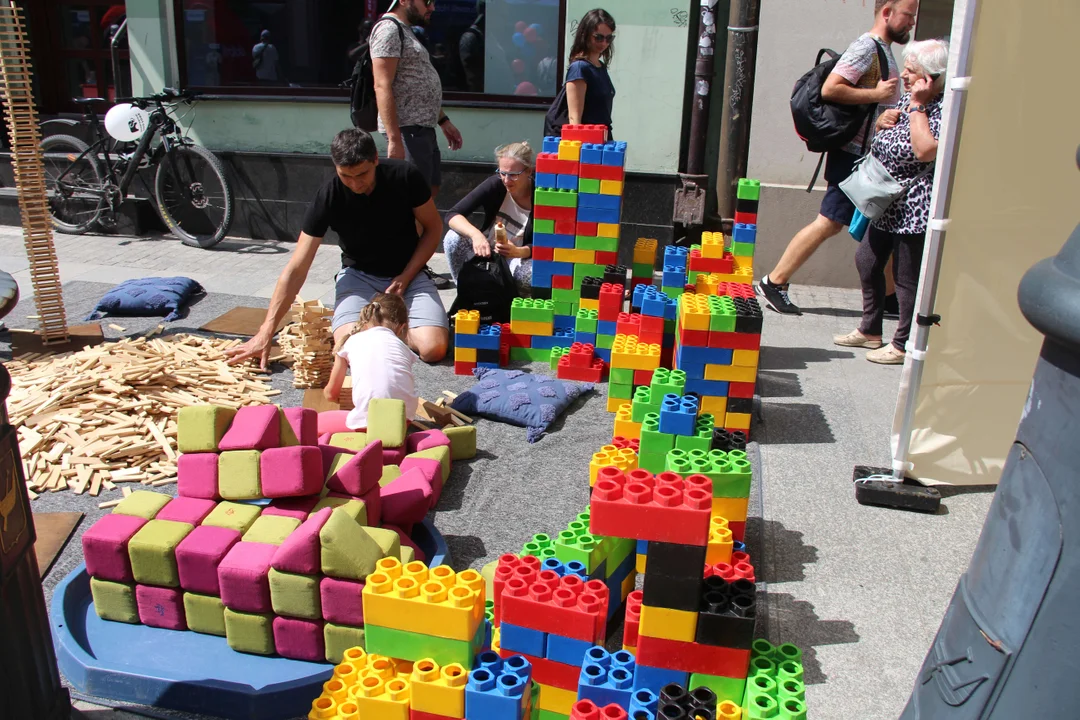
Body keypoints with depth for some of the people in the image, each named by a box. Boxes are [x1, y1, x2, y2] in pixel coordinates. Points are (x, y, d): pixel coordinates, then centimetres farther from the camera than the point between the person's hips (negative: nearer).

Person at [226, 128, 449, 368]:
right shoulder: (329, 196, -18)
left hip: (407, 273, 0)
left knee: (434, 349, -25)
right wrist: (266, 332, -22)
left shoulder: (405, 176, -16)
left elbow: (433, 227, -1)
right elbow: (296, 269, -17)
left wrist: (405, 278, -14)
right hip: (359, 275, 0)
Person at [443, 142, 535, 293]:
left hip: (519, 258, -1)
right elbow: (453, 215, -23)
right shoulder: (495, 185, -16)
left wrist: (518, 252, -38)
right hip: (486, 252, 1)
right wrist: (476, 234, -43)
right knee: (453, 238, -26)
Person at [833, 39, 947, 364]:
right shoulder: (908, 98, 11)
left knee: (908, 278, 1)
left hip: (914, 209, -10)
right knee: (867, 262, 17)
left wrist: (916, 106, -22)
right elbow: (883, 141, 24)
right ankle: (870, 331, 32)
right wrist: (882, 121, 1)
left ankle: (903, 345, 15)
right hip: (886, 204, 10)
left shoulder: (945, 109, -16)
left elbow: (925, 151, -31)